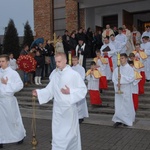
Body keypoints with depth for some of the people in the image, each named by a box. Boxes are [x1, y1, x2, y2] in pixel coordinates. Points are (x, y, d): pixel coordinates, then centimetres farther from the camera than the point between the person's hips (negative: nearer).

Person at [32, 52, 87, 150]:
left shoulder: (74, 74, -11)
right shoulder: (55, 74, 5)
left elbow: (83, 90, -10)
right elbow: (50, 90, 6)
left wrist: (70, 92, -22)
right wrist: (38, 93, -8)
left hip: (69, 108, -4)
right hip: (57, 109, 5)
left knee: (70, 133, 8)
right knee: (57, 134, 10)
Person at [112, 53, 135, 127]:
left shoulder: (130, 69, -4)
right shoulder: (117, 69, 8)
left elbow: (132, 78, -12)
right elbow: (114, 78, 5)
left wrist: (122, 77, -21)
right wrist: (117, 83, -13)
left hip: (126, 90, -3)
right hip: (118, 89, 3)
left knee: (127, 105, 4)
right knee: (118, 105, 1)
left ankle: (127, 120, 20)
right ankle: (119, 120, 7)